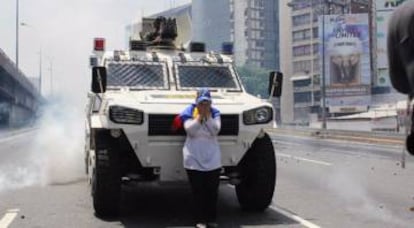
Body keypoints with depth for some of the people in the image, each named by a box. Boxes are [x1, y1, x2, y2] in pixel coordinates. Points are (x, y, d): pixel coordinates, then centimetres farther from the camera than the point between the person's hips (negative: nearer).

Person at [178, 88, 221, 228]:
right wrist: (200, 115, -15)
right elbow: (190, 130, -14)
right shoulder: (189, 112, 0)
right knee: (198, 191, 0)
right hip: (194, 159, -2)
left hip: (213, 159, 2)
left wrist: (207, 115, -12)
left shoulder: (215, 113, 6)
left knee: (212, 190, 5)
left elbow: (216, 130, -9)